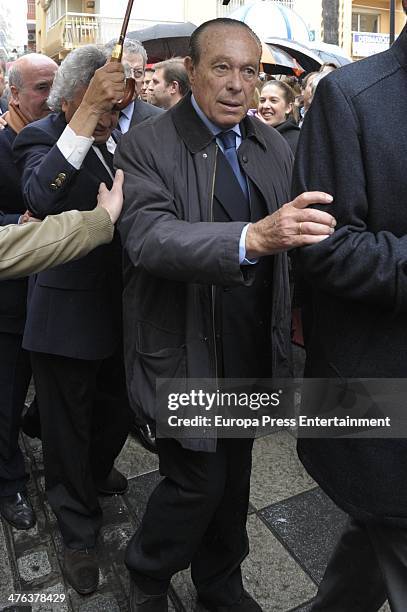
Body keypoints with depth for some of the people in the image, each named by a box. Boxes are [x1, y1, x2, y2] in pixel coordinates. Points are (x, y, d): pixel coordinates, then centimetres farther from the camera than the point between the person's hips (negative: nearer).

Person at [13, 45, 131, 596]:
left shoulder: (120, 142, 8)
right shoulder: (43, 137, -10)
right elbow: (41, 198, -34)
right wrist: (87, 113, -36)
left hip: (118, 309, 6)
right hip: (67, 316, -6)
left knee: (117, 412, 24)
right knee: (68, 429, 11)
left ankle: (97, 472, 54)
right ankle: (78, 533, 32)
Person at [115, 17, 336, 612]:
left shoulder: (274, 146, 5)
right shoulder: (146, 145, -11)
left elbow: (291, 239, 10)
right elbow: (147, 239, -28)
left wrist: (286, 325, 3)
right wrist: (252, 238, -42)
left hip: (251, 350, 6)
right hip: (184, 353, -5)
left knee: (235, 472, 19)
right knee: (199, 479, 3)